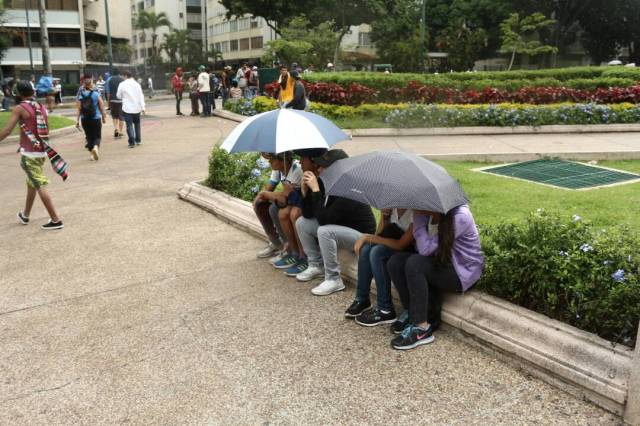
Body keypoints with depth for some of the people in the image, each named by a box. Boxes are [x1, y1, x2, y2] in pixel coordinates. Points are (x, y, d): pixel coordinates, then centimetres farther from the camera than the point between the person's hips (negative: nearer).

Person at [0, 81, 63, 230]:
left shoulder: (19, 108, -11)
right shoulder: (41, 107, 8)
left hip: (29, 154, -7)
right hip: (42, 152, 7)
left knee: (40, 186, -6)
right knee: (31, 184, 21)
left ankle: (56, 220, -8)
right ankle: (25, 215, 36)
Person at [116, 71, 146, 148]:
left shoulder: (122, 84, -5)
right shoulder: (136, 84, 2)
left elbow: (119, 96, 3)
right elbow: (141, 96, 1)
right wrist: (142, 107, 3)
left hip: (127, 108, -3)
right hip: (137, 108, 3)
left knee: (129, 125, -1)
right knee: (137, 124, 18)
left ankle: (132, 142, -7)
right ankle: (138, 140, 21)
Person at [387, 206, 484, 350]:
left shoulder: (460, 217, -25)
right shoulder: (429, 213, -3)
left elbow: (426, 249, -27)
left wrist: (418, 217, -24)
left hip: (463, 272, -7)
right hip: (441, 263, 8)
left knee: (414, 264, -29)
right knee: (395, 262, -11)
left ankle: (422, 328, -21)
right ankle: (413, 313, 2)